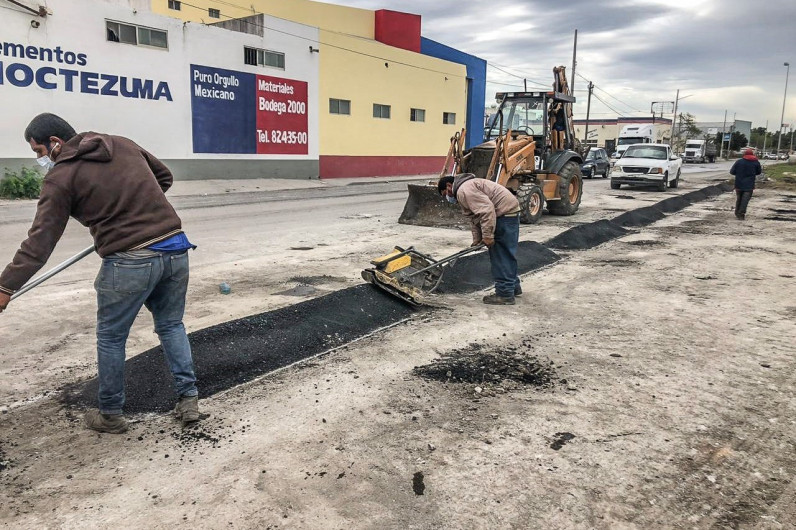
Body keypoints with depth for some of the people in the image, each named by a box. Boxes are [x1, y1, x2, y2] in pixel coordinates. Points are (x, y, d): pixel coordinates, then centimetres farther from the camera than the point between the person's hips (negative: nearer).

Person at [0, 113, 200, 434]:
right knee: (171, 325, 20)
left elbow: (40, 241, -5)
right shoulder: (124, 144, 14)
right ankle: (189, 400, 19)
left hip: (130, 262, -5)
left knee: (110, 338, 14)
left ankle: (111, 416, 26)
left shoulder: (60, 177, -2)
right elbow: (164, 177, 25)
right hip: (176, 248, 6)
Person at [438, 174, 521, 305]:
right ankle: (513, 287, 31)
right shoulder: (462, 193, 21)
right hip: (509, 212, 11)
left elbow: (487, 210, -24)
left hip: (505, 214, -11)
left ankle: (505, 294, -1)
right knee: (506, 254, 19)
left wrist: (487, 236, -22)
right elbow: (476, 218, 24)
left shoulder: (464, 190, -15)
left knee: (501, 256, -6)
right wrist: (477, 240, 18)